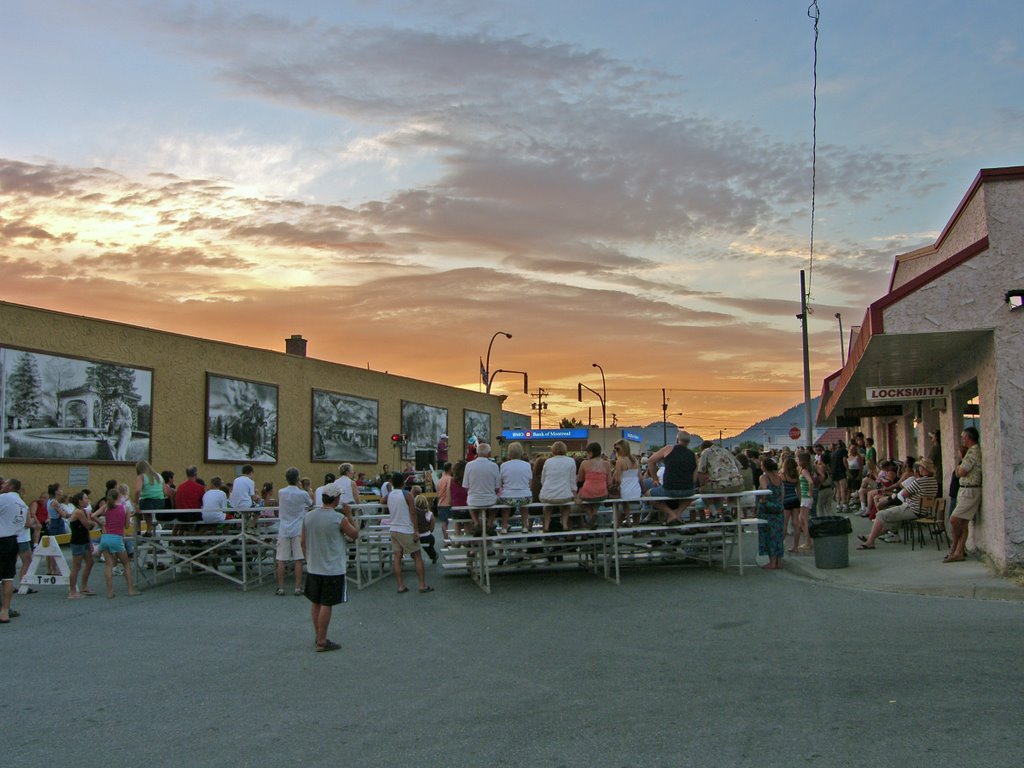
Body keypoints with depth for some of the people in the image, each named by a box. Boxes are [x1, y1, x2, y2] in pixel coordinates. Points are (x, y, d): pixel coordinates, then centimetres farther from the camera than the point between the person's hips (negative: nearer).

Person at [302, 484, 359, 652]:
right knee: (326, 605, 0)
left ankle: (318, 637, 26)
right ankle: (322, 641, 5)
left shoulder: (308, 516, 0)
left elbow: (303, 542, 6)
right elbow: (355, 535, -3)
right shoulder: (339, 518, -16)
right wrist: (349, 517, 9)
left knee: (315, 603, 16)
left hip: (313, 568, 6)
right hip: (333, 569, -6)